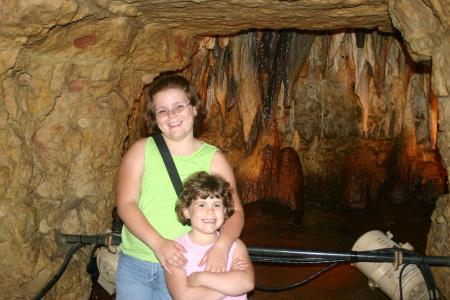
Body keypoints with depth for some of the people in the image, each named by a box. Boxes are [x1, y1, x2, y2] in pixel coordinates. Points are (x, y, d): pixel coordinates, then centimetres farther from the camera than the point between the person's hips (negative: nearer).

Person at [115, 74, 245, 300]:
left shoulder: (213, 159, 0)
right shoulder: (141, 150, -1)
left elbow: (235, 212, -5)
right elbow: (126, 203, -8)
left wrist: (222, 245, -26)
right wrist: (158, 243, -23)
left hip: (179, 267, 0)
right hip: (133, 264, 1)